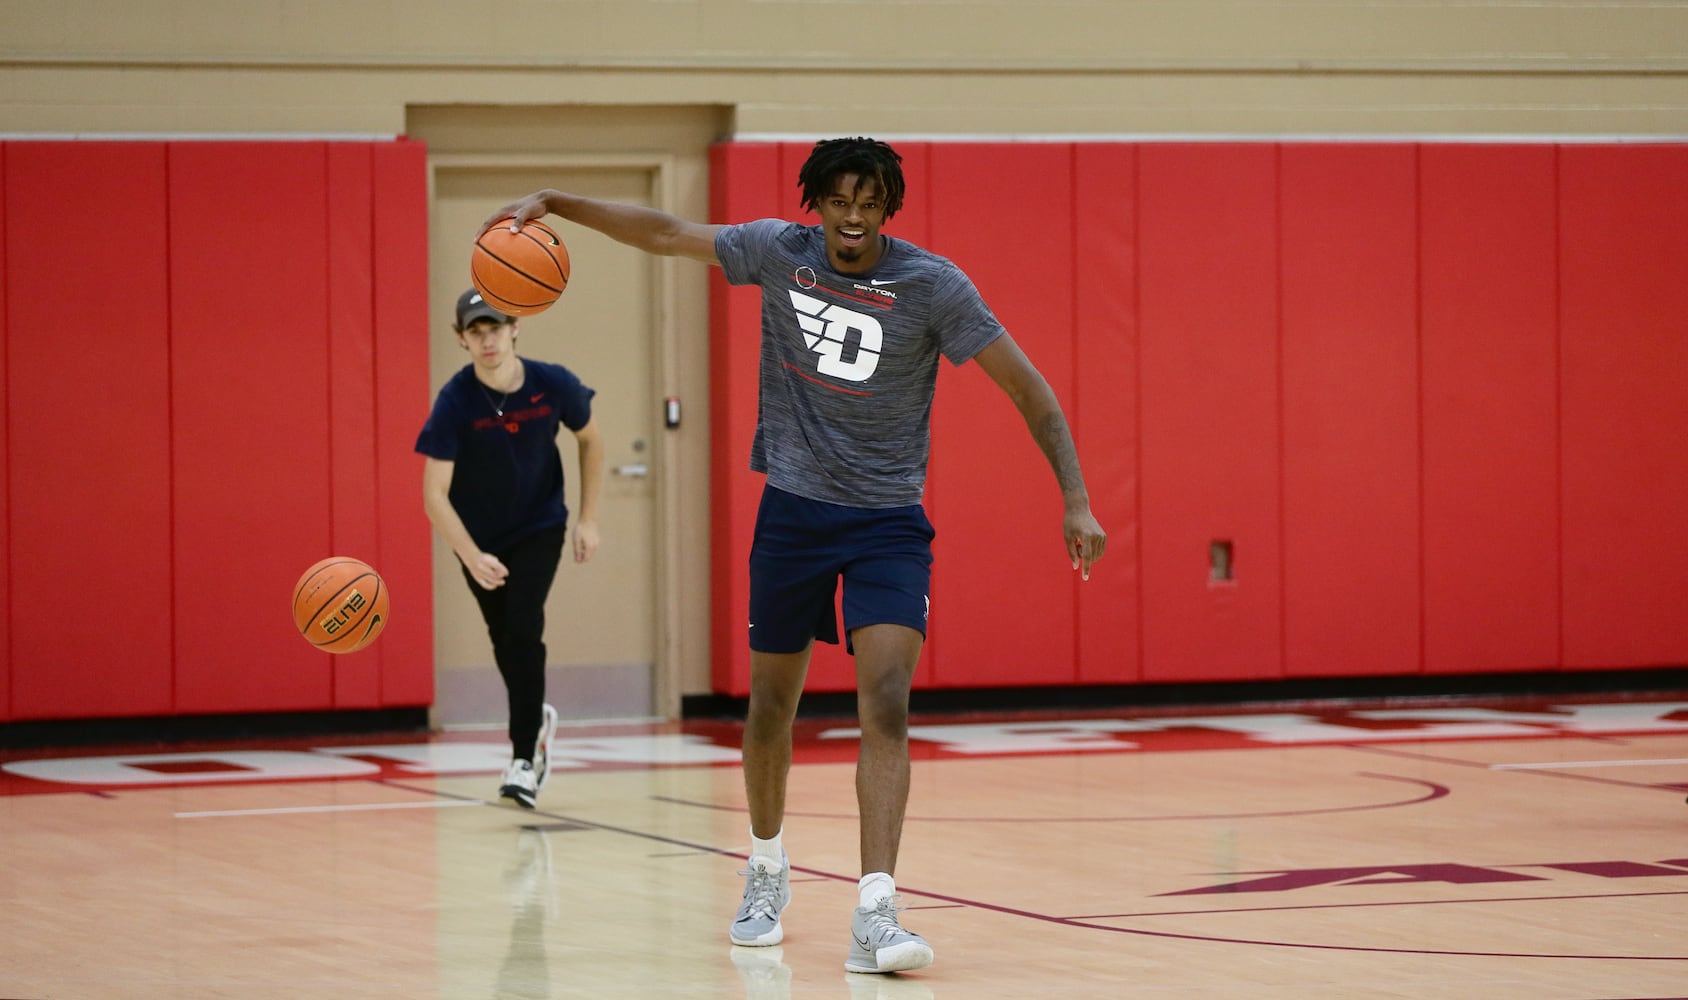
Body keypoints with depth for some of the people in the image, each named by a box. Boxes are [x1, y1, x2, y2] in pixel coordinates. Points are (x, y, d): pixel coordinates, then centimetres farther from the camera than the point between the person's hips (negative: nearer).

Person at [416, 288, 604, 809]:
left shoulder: (552, 384, -19)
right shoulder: (455, 401, -25)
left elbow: (590, 440, 2)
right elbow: (434, 495, -27)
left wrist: (588, 519, -1)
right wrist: (472, 558, -39)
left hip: (539, 526, -1)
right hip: (480, 536, 1)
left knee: (522, 628, -18)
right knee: (506, 641, 11)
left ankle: (524, 758, -13)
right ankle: (536, 720, 41)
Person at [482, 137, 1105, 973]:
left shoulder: (934, 286, -12)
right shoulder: (779, 252, -4)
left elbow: (1029, 389, -10)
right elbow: (665, 234, 7)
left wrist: (1075, 501, -17)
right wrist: (554, 204, 0)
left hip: (889, 522, -3)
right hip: (793, 509, 3)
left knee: (886, 707, -18)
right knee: (772, 707, 12)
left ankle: (875, 916, -24)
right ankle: (766, 876, 36)